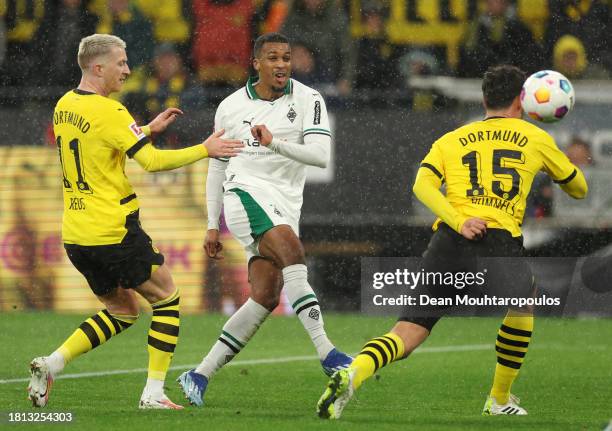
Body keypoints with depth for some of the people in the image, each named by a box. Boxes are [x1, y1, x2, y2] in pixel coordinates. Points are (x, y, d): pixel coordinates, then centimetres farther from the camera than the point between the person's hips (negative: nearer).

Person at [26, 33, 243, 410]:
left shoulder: (64, 106, 9)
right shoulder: (108, 112, -17)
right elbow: (152, 161, -21)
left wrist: (149, 128, 22)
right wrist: (205, 150, -12)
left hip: (76, 234, 8)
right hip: (114, 232, -8)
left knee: (122, 311, 20)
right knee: (167, 298, 9)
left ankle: (51, 364, 3)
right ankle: (154, 392, 4)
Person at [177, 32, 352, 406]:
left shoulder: (308, 101, 2)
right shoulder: (231, 108, 7)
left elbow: (320, 155, -12)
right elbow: (217, 166, 17)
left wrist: (276, 143, -27)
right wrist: (212, 226, 15)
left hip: (285, 206, 2)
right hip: (246, 192, -2)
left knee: (265, 298, -5)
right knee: (292, 250, -28)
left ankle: (200, 376, 5)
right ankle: (326, 351, -36)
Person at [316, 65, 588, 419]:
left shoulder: (451, 140, 21)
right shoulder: (536, 139, 18)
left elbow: (422, 184, 0)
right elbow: (579, 188, 32)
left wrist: (458, 221, -9)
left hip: (449, 242, 1)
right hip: (502, 242, -1)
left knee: (407, 334, -2)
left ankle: (353, 374, -31)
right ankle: (499, 400, 35)